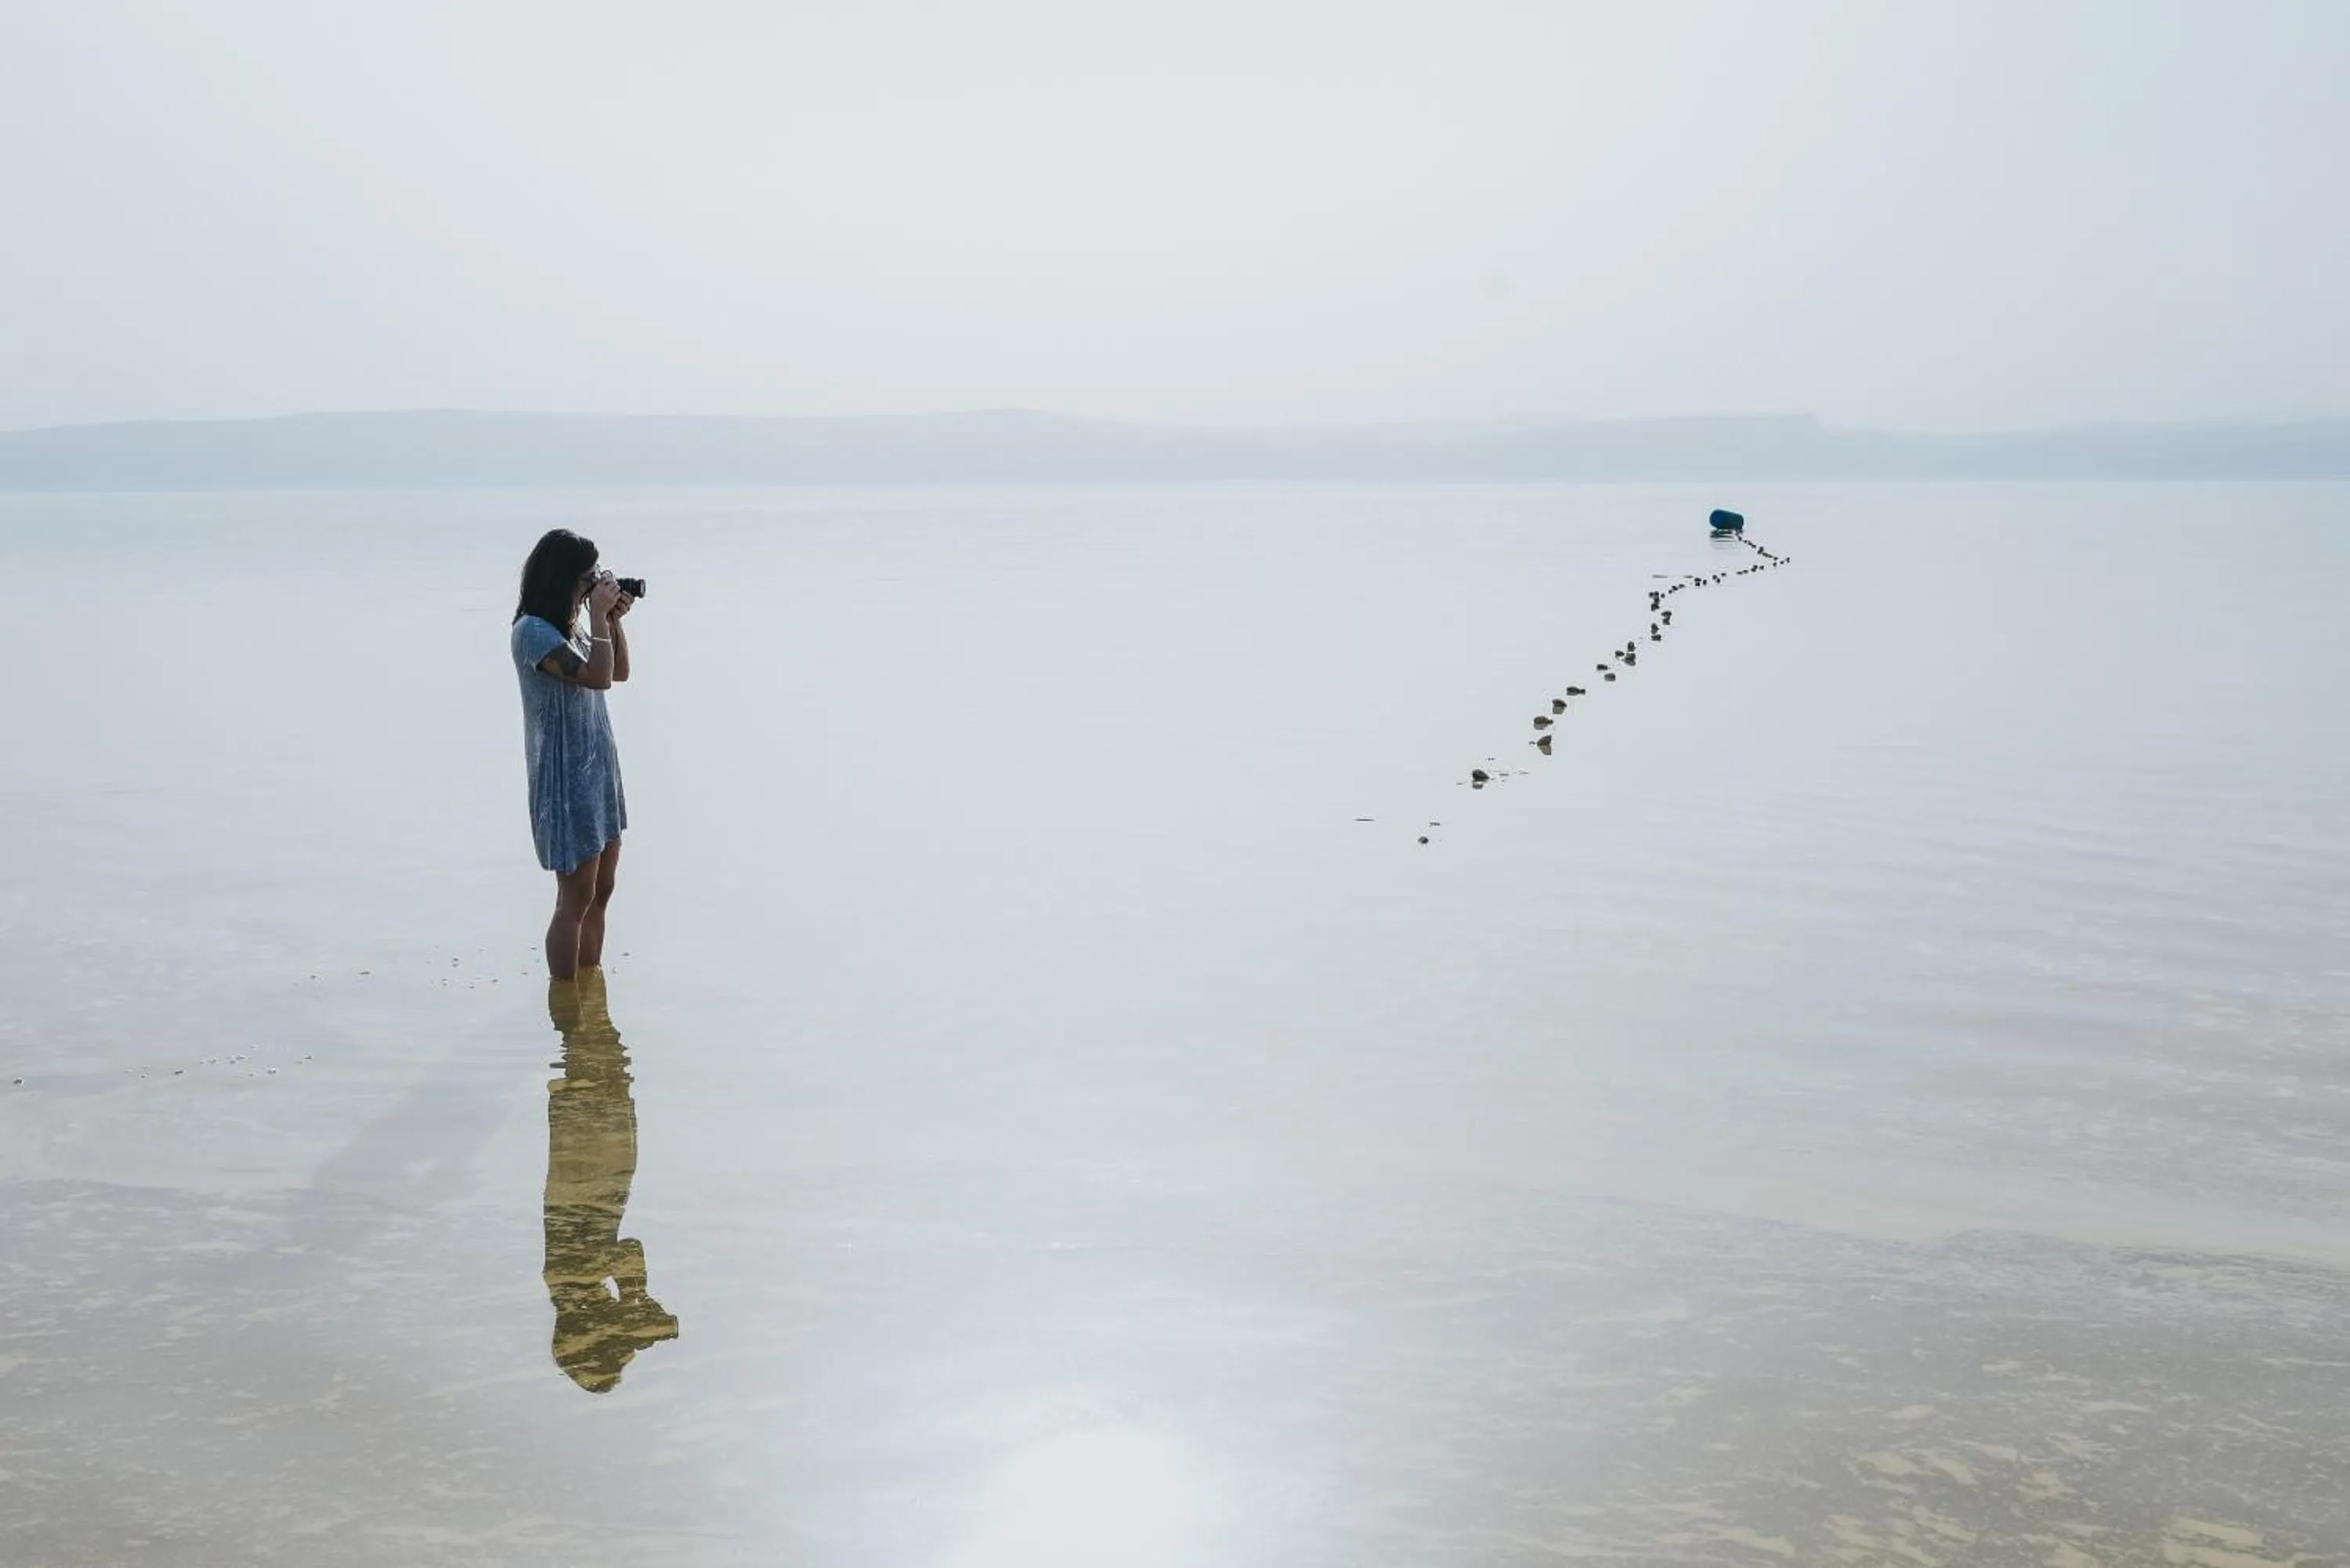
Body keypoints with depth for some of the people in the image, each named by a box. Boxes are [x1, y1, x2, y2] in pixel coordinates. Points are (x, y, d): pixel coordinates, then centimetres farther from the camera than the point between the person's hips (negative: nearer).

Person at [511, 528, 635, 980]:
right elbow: (597, 677, -26)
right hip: (566, 777, -9)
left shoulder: (570, 626, 9)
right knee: (576, 897, -5)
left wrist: (614, 620, 7)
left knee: (601, 890, 13)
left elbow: (620, 672, 20)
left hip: (599, 771, 9)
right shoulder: (532, 631, -16)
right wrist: (599, 616, -19)